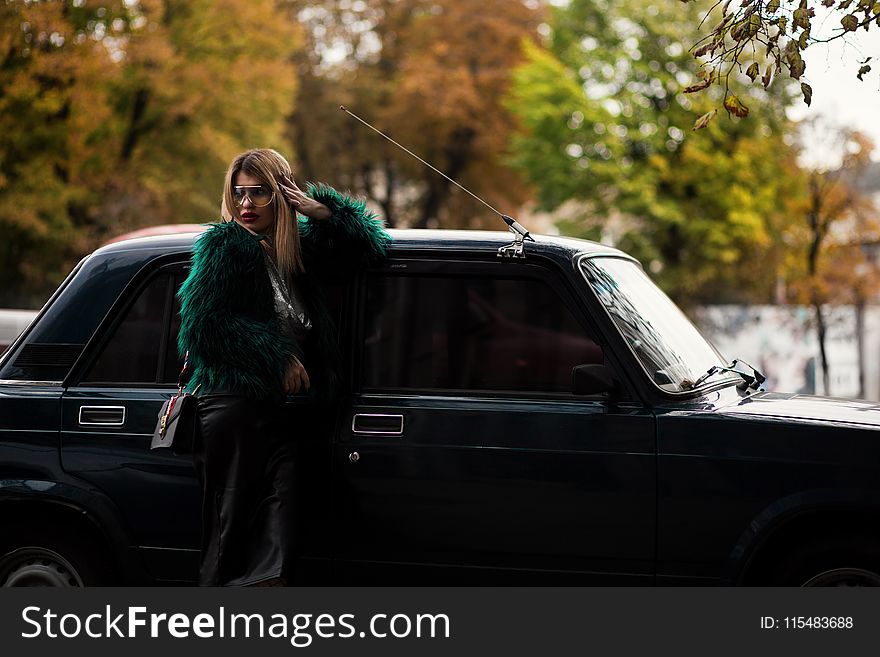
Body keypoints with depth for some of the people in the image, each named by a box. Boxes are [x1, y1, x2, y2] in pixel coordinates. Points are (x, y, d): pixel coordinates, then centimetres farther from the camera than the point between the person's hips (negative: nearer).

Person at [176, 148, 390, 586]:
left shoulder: (299, 249, 17)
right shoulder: (224, 246, 1)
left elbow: (368, 242, 28)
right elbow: (203, 324, -7)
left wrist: (321, 210, 10)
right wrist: (277, 357, -6)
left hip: (284, 414, 5)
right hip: (234, 406, -5)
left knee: (277, 544, -8)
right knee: (230, 534, -7)